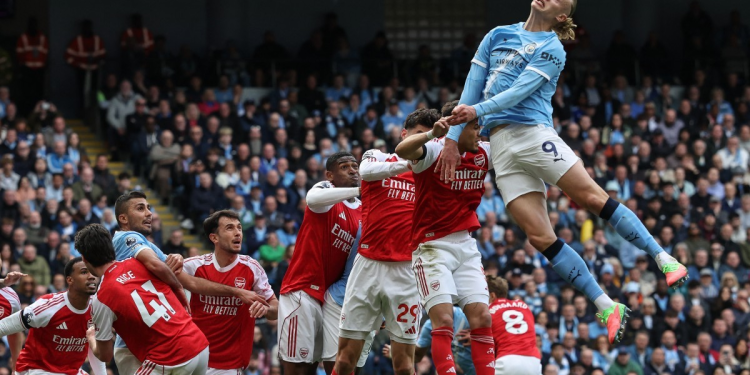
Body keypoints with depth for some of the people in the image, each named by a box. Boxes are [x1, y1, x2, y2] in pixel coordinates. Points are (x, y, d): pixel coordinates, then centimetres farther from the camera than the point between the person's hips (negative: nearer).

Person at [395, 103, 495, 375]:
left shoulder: (484, 154, 4)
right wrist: (432, 134, -56)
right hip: (433, 247, -6)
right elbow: (402, 150, -37)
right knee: (443, 320, -15)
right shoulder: (433, 151, -15)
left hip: (466, 245, 6)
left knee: (482, 318, -1)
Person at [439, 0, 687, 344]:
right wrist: (453, 138, 6)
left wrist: (477, 111, -26)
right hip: (501, 145, 3)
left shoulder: (552, 50, 2)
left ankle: (664, 259, -8)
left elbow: (520, 90, -12)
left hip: (533, 133, -3)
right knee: (540, 237, -7)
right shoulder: (498, 36, 16)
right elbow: (472, 89, 15)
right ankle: (607, 308, -2)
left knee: (594, 198, -18)